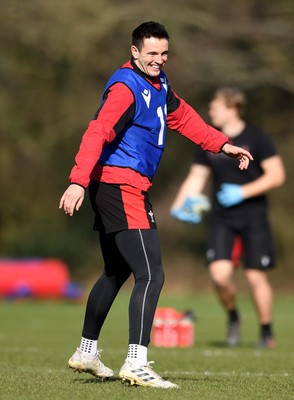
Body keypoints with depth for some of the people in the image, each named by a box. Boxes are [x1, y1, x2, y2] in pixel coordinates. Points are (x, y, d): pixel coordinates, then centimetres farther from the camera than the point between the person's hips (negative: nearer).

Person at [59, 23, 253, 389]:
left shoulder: (158, 84, 14)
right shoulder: (126, 87, -16)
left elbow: (182, 117, 29)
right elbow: (98, 132, -28)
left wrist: (222, 145, 22)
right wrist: (78, 181, -39)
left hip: (121, 189, 11)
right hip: (120, 185, -11)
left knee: (116, 273, 22)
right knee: (151, 275, -16)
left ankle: (86, 353, 34)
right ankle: (136, 365, -19)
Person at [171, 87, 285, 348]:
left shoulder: (256, 138, -6)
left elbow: (277, 175, -8)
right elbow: (197, 177, 11)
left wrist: (243, 192, -16)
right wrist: (180, 206, -5)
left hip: (253, 217, -3)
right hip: (221, 219, 3)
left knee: (256, 276, -3)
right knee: (220, 273, -13)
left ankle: (267, 332, 15)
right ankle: (233, 317, 16)